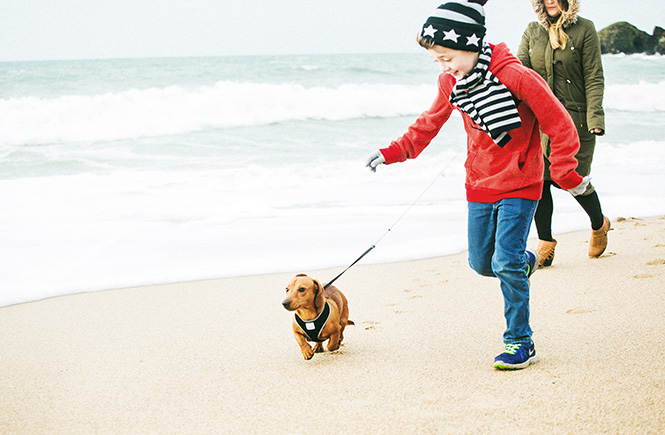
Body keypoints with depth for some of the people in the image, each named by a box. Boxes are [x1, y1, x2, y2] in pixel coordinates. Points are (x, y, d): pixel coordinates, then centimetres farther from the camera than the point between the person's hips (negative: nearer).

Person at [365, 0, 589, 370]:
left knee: (506, 262, -13)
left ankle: (521, 342, 0)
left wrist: (563, 173, -17)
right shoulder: (452, 82, -3)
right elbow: (430, 123, 16)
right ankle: (524, 260, 42)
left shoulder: (516, 77, -21)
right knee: (481, 263, 9)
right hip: (480, 184, 6)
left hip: (520, 184, -6)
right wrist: (395, 152, 10)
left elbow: (561, 125, -15)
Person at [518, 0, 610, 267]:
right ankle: (545, 243, 11)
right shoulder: (532, 32, 8)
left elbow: (594, 78, -6)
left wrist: (595, 117, -16)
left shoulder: (584, 30, -3)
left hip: (575, 120, -3)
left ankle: (599, 225, 33)